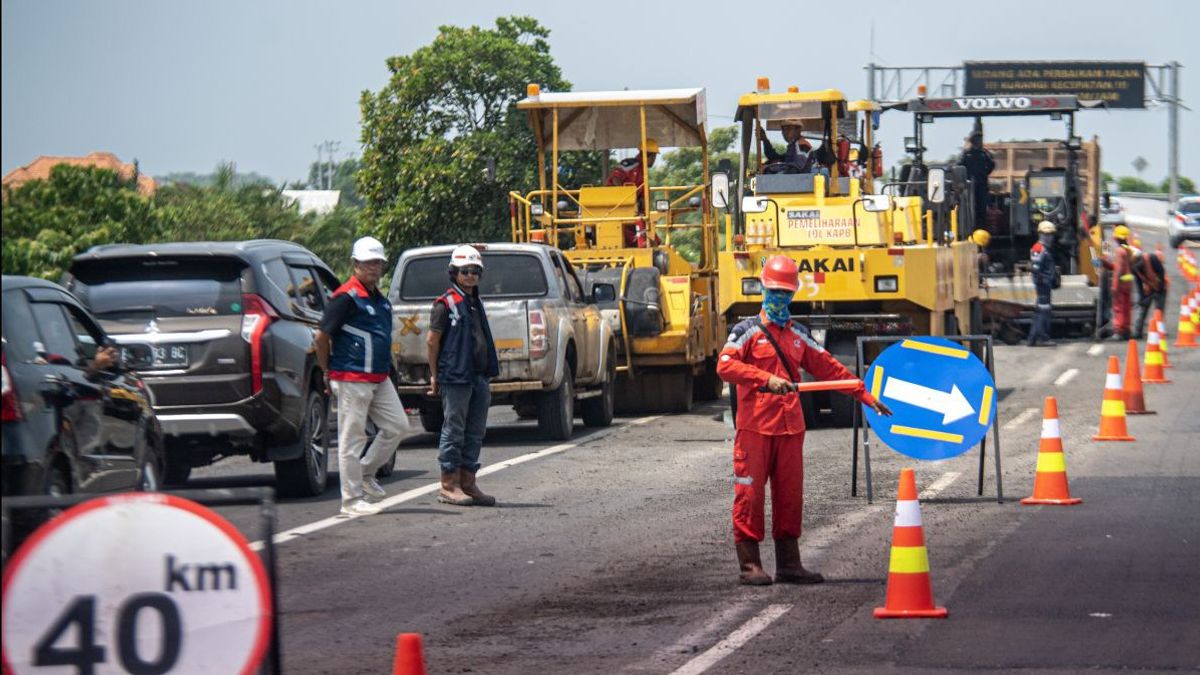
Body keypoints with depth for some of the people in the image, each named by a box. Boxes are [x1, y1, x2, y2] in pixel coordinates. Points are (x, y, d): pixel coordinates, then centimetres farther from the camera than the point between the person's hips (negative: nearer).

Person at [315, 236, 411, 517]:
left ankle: (366, 472, 24)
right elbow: (322, 335, -12)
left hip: (380, 378, 9)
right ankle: (352, 500, -1)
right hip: (352, 379, -9)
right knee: (352, 437, -4)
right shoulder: (346, 297, -12)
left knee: (397, 426, 8)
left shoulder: (380, 299, 16)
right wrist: (327, 372, -5)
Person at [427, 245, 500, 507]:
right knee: (454, 431, -4)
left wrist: (488, 371, 17)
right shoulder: (446, 304, -7)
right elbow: (432, 340, -7)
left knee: (475, 433, 10)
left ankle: (468, 483, 16)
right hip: (455, 377, -8)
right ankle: (449, 486, 1)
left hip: (479, 378, 8)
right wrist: (435, 375, -7)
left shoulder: (476, 304, 17)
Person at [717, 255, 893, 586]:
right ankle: (749, 565, -1)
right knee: (750, 495, -5)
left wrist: (866, 396, 18)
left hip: (790, 429, 5)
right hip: (755, 428, -5)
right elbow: (725, 365, -15)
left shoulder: (798, 335, 17)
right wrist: (767, 378, -26)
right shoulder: (748, 331, 0)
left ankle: (788, 564, 12)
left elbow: (829, 368, 22)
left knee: (790, 497, 6)